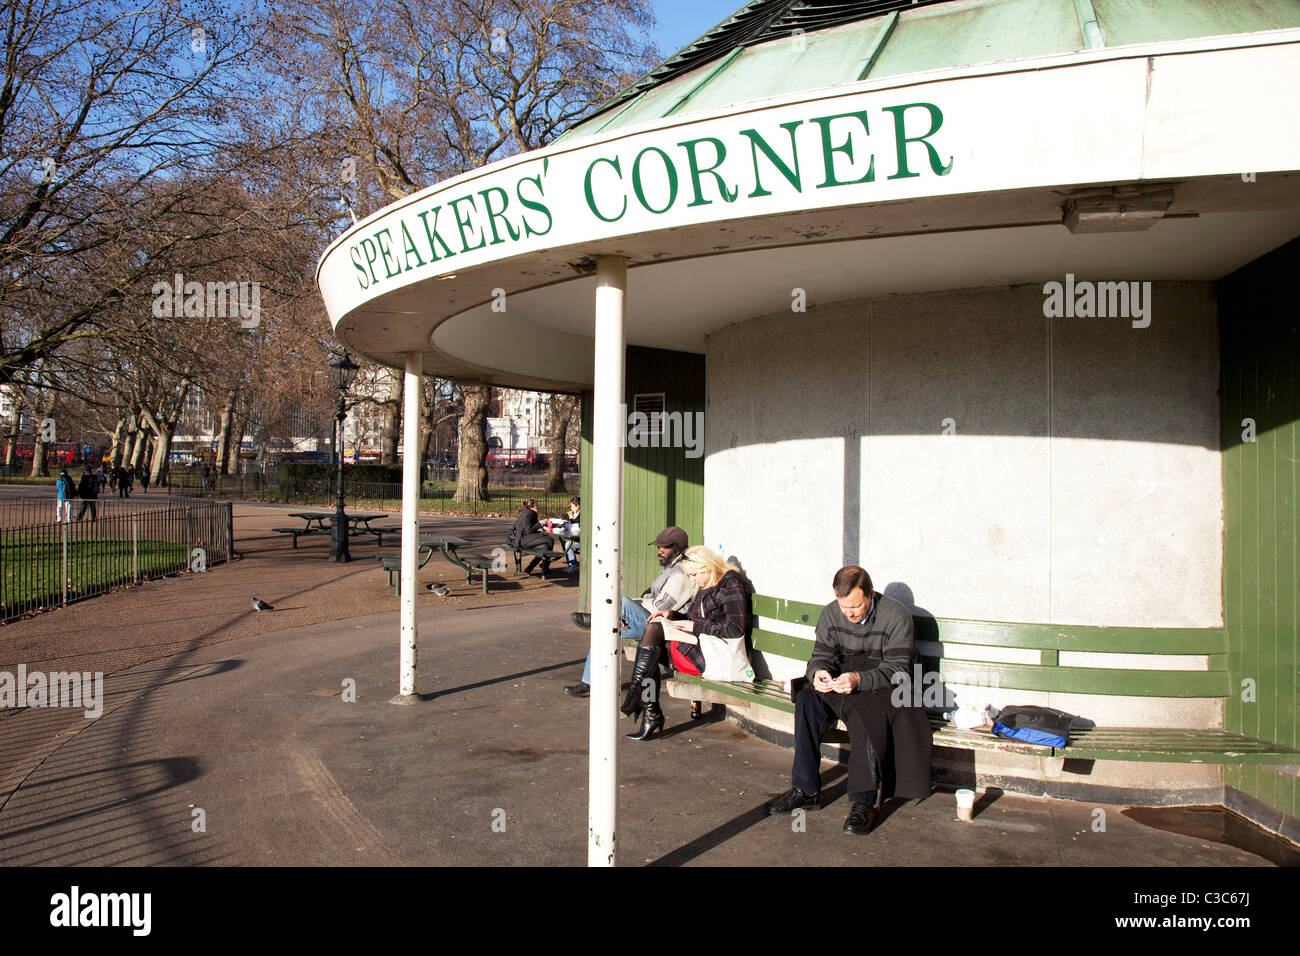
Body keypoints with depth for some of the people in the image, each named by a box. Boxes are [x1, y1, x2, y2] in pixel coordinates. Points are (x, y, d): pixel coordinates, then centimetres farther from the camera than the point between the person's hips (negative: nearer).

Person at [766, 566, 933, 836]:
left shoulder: (896, 615, -15)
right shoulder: (830, 614, -1)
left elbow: (898, 670, -18)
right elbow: (822, 655, 4)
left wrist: (859, 680, -35)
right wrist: (819, 672, -22)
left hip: (886, 686, -4)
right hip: (843, 682, 5)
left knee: (865, 712, -36)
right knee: (807, 699, -24)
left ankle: (864, 801, -28)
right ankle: (805, 790, -19)